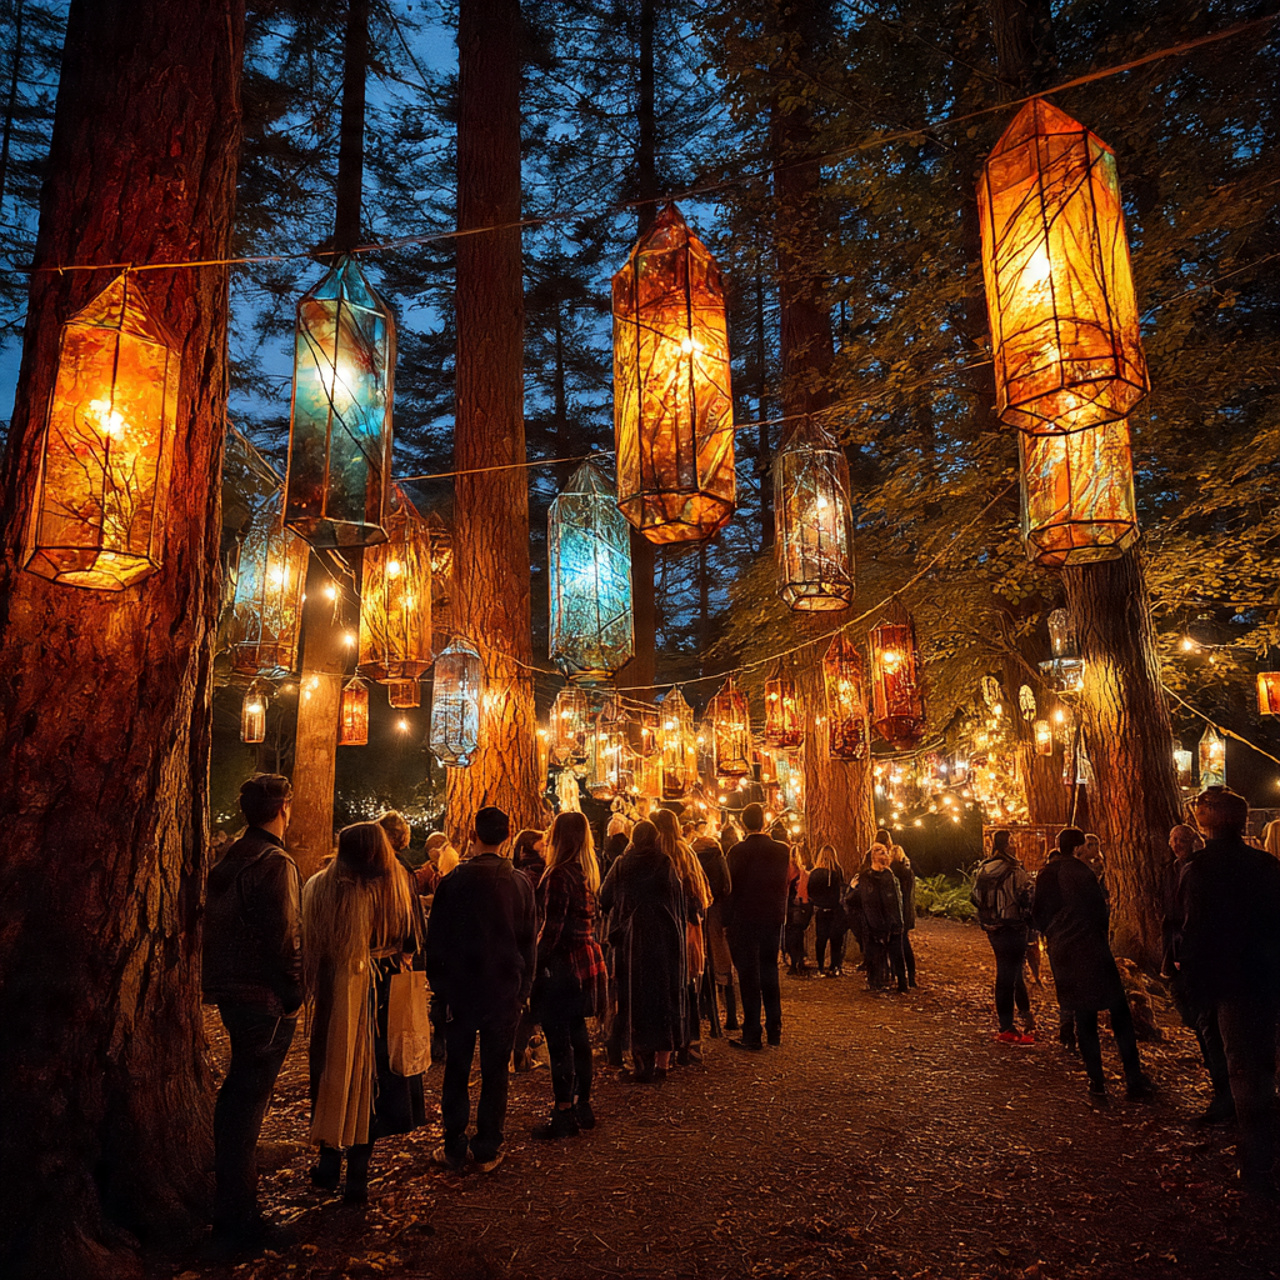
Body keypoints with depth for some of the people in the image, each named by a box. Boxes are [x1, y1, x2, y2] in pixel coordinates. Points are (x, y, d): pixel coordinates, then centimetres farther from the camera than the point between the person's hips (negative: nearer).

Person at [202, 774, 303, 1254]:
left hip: (231, 993, 9)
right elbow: (284, 938, -22)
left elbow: (218, 926, 13)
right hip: (265, 999, -9)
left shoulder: (228, 859, 8)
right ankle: (238, 1221, 10)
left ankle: (226, 1198, 37)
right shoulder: (275, 862, -19)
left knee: (237, 1093, 22)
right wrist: (293, 994, -12)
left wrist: (220, 984, 19)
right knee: (248, 1101, -1)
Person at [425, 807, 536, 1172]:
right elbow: (529, 942, 3)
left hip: (461, 990, -1)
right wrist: (523, 989, 12)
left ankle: (454, 1149, 20)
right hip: (505, 991, 1)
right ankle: (488, 1151, 17)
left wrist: (438, 983, 9)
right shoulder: (520, 883, -4)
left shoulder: (454, 880, -11)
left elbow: (436, 937, -3)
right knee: (495, 1072, 10)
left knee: (456, 1070, 12)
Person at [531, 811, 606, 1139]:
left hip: (564, 964, -9)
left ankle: (563, 1115, 7)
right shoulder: (589, 872, 8)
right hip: (589, 959, 9)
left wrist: (535, 966, -13)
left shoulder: (559, 875, -17)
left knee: (559, 1040, 0)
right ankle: (582, 1106, 27)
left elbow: (553, 928, -19)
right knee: (578, 1035, 17)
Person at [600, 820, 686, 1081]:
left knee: (635, 1000, 8)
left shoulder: (621, 866, -5)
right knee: (665, 997, 12)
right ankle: (662, 1063, 15)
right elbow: (680, 904, 3)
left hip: (631, 942, 0)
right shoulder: (667, 865, -4)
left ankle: (642, 1065, 8)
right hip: (666, 940, 1)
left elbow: (603, 900, 2)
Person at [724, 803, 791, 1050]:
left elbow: (731, 887, -11)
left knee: (749, 977, 3)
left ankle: (752, 1035, 6)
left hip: (745, 920, -4)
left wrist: (727, 921, -4)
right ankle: (774, 1031, 23)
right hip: (773, 918, 4)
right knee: (770, 973, 16)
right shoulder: (782, 850, -2)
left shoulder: (738, 851, -13)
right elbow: (784, 883, 6)